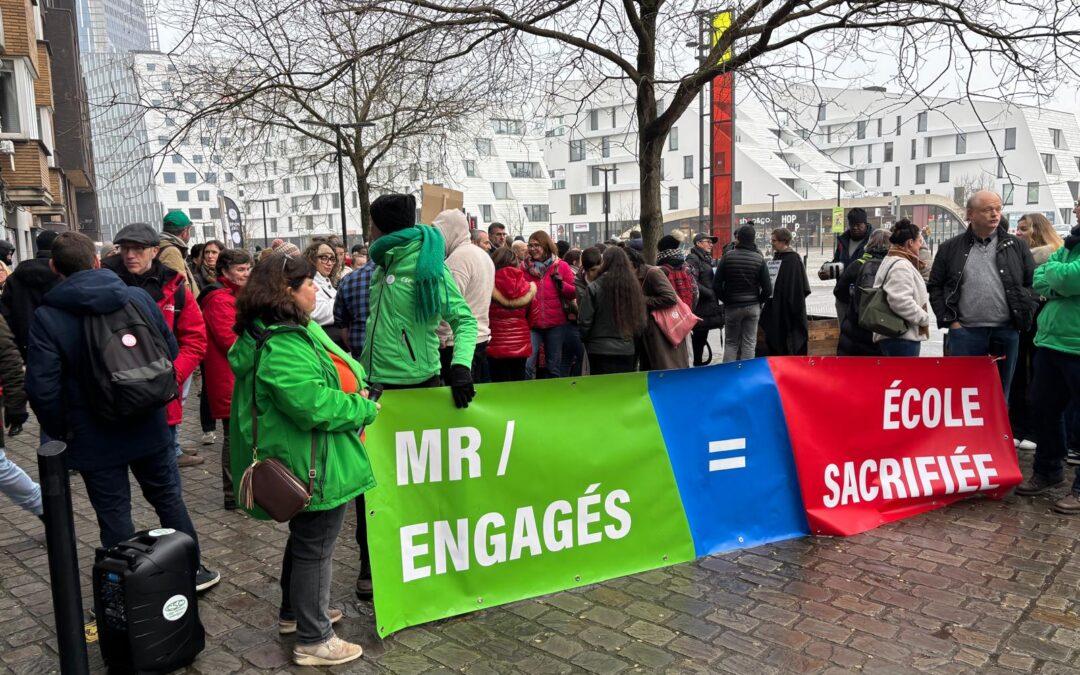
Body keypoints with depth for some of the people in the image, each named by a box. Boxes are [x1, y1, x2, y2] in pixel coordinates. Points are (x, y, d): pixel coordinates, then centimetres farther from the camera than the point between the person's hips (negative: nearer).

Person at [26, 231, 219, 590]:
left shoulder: (45, 318, -12)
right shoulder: (138, 297, -4)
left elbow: (42, 388, -15)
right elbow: (172, 352, 2)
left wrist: (59, 431, 0)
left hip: (94, 437, -3)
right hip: (149, 427, 3)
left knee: (114, 514, 9)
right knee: (168, 497, 19)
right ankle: (191, 569, 29)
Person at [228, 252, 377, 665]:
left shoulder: (289, 331, 9)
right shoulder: (281, 346, -27)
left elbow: (317, 381, 20)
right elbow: (316, 405, -33)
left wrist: (355, 385, 3)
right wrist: (366, 409, -18)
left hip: (303, 462, 11)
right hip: (316, 467, -11)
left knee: (304, 538, 26)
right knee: (315, 547, 4)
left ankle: (294, 613, 45)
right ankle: (313, 640, 19)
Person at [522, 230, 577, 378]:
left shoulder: (561, 266, 1)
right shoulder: (524, 267, 6)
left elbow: (574, 293, -1)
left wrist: (560, 283, -15)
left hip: (556, 323, -1)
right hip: (531, 323, 1)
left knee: (554, 367, 9)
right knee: (527, 365, -6)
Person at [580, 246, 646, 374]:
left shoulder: (594, 288, -11)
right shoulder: (633, 286, -1)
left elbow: (585, 321, -8)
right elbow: (641, 322, 5)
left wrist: (585, 340, 10)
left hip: (600, 350, -3)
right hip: (627, 350, 3)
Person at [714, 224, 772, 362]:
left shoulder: (727, 256, -8)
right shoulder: (759, 259, -5)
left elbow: (716, 285, -8)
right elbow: (767, 288, -5)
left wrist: (725, 300, 6)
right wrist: (758, 301, 10)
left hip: (732, 306, 0)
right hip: (753, 307, 1)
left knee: (731, 343, 9)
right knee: (749, 343, 7)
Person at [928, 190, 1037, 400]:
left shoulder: (1016, 246, 10)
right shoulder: (950, 248, 6)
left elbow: (1033, 283, 11)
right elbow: (935, 287, 6)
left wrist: (1024, 316, 0)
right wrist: (949, 320, -3)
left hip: (1006, 333, 2)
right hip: (964, 333, -2)